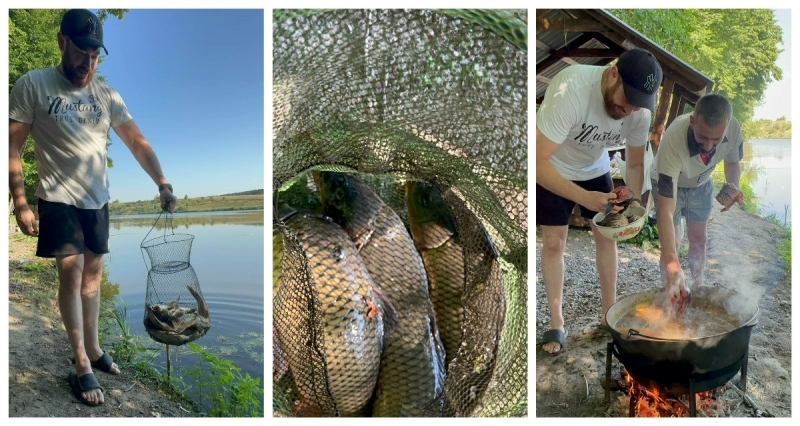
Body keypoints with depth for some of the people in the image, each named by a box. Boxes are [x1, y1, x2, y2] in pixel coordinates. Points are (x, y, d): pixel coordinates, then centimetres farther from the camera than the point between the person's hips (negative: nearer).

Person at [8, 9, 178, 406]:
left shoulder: (107, 95, 5)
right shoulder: (32, 85, -6)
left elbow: (137, 141, 2)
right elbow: (12, 148, -6)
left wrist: (163, 184, -10)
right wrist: (20, 203, -11)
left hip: (97, 199, 4)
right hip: (59, 199, -4)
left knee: (93, 272, 11)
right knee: (72, 272, -10)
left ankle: (93, 349, 24)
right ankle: (81, 366, -1)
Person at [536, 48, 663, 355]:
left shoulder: (640, 109, -21)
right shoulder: (571, 91, -39)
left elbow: (635, 163, -6)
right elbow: (538, 162, -40)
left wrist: (635, 201, -26)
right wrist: (585, 197, -48)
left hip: (595, 169, 5)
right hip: (551, 170, -5)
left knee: (606, 236, 4)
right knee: (554, 242, -4)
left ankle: (609, 314, 20)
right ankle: (556, 324, 9)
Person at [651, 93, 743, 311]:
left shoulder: (734, 128, -31)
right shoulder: (673, 140, -46)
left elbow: (733, 162, -3)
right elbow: (665, 210, -50)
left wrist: (733, 188, -27)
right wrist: (672, 267, -58)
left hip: (702, 184, 4)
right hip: (668, 183, -4)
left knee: (698, 238, 11)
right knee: (672, 242, -10)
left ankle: (698, 286, 29)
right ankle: (671, 292, 6)